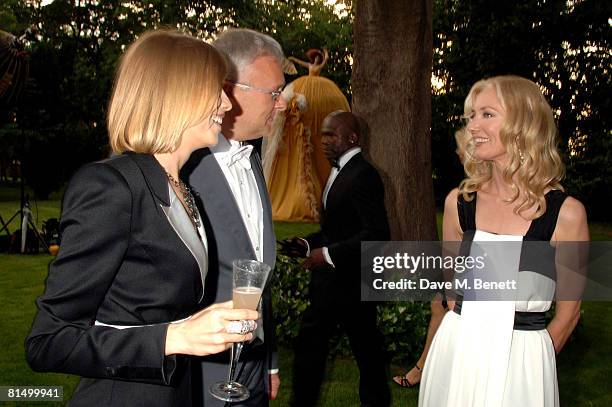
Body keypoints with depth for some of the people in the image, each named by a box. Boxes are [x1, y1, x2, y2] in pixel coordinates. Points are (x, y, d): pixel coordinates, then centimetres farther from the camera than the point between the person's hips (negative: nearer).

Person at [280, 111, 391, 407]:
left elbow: (377, 234, -24)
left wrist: (329, 254, -24)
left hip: (351, 281, -10)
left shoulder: (363, 175, -17)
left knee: (365, 347, 6)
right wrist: (307, 245, 5)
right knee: (309, 344, 14)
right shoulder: (339, 172, 12)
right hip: (328, 282, 10)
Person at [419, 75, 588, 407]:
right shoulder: (458, 202, -3)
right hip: (456, 353, 3)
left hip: (521, 362, -3)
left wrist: (527, 361, 7)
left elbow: (567, 313, -2)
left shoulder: (566, 214, -12)